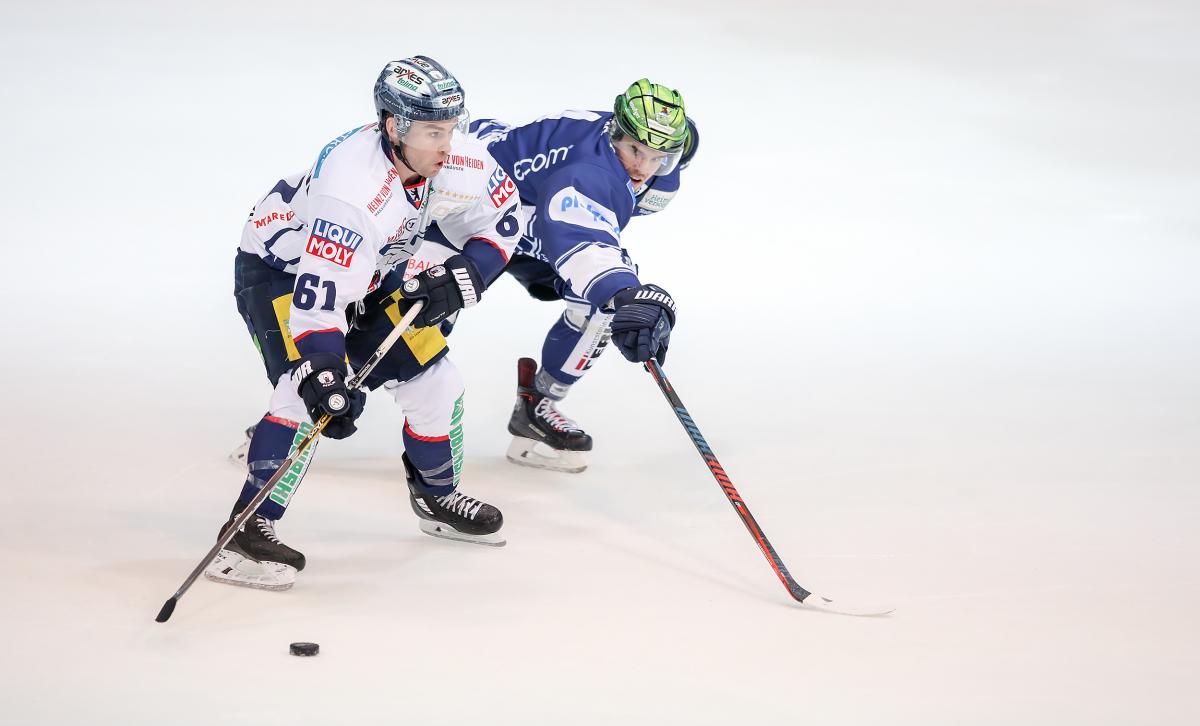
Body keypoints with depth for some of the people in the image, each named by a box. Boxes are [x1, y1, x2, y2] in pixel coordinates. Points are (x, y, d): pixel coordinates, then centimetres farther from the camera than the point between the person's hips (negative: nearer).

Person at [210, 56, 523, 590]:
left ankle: (437, 497, 32)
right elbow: (317, 291, -42)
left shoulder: (457, 159, -20)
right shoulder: (354, 185, -40)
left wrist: (462, 278, -17)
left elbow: (502, 219, -2)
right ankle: (249, 528, -22)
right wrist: (323, 374, -50)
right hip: (280, 269, -7)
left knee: (433, 381, 6)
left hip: (367, 272, 7)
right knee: (308, 392, -28)